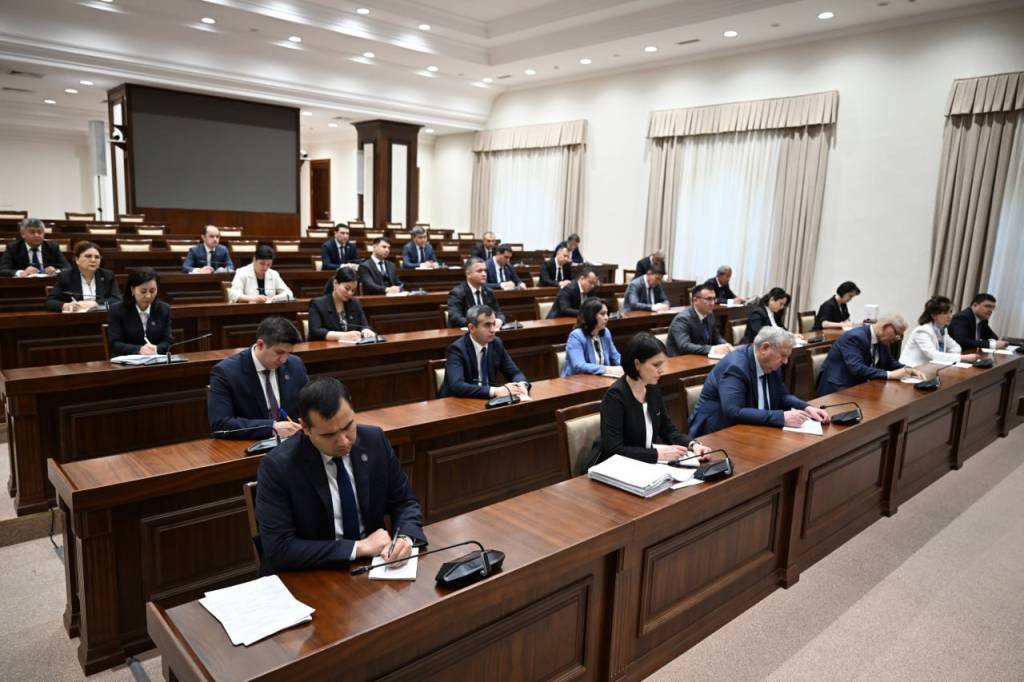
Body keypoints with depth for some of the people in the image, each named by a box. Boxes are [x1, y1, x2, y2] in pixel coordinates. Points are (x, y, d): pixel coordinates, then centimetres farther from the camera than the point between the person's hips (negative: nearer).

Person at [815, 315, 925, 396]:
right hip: (837, 389, -9)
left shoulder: (881, 340, 6)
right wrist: (889, 374, -30)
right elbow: (857, 369, -31)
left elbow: (890, 363, 18)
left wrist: (908, 370, -1)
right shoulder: (855, 337, -21)